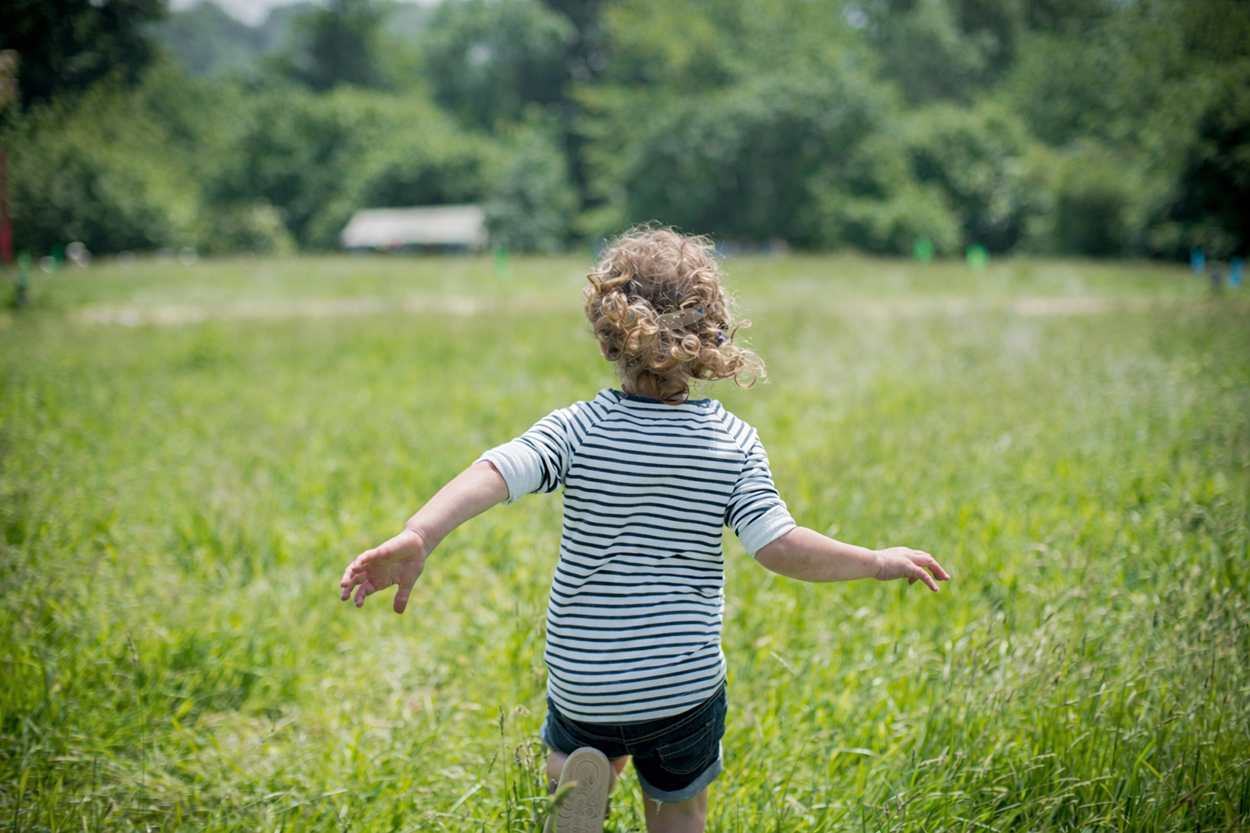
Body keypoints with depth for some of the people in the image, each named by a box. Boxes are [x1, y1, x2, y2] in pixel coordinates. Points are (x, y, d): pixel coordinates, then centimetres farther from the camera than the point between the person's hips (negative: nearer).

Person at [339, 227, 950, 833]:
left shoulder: (578, 430, -10)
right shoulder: (734, 442, -7)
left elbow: (494, 474, -26)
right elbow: (779, 548, -14)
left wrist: (417, 536, -35)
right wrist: (878, 562, -2)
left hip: (584, 684, -1)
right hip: (688, 687, 1)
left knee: (570, 741, 30)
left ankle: (581, 774, -2)